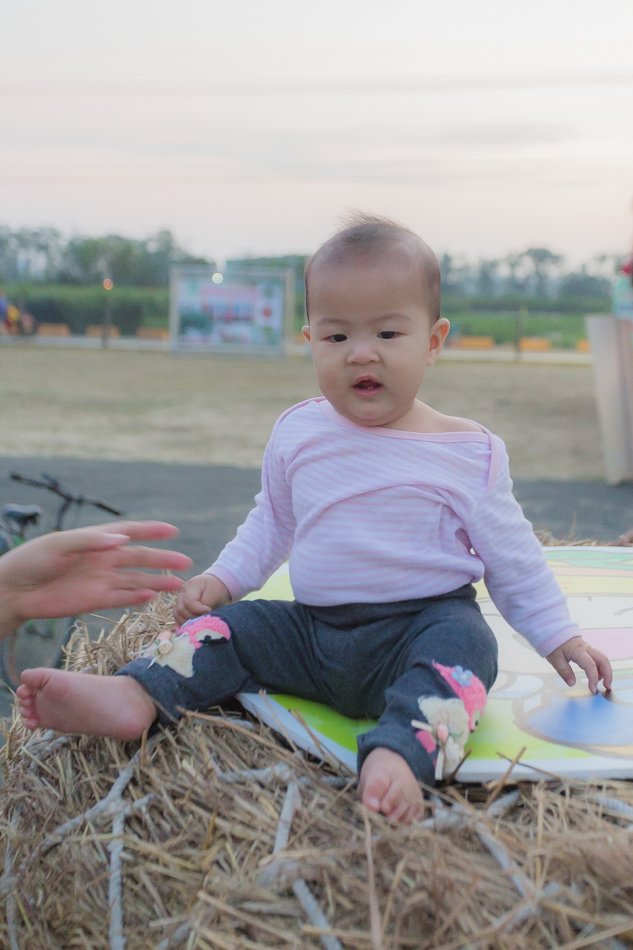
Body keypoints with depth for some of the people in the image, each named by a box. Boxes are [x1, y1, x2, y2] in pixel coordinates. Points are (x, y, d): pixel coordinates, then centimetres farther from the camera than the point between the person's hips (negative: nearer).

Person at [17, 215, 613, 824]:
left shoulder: (467, 453, -4)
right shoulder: (297, 433, 5)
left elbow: (510, 556, 6)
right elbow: (271, 522, 21)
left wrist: (558, 636, 7)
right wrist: (221, 579, 9)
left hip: (423, 622, -4)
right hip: (312, 628, 4)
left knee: (463, 642, -33)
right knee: (225, 625, -9)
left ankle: (395, 756, -53)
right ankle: (132, 696, -29)